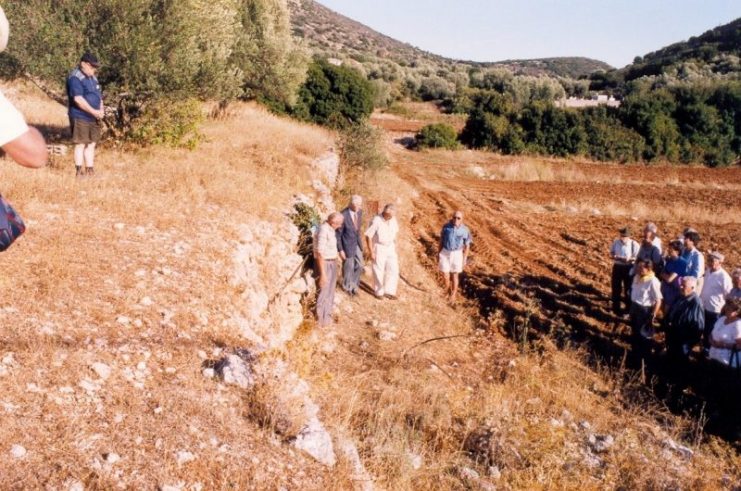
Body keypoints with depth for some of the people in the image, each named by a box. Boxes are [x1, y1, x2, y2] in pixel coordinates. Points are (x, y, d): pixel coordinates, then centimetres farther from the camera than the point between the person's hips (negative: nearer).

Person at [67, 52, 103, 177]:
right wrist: (94, 111, -20)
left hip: (93, 118, 8)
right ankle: (78, 172, -2)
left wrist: (101, 110, 0)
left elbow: (98, 95, 19)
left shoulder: (92, 78, 16)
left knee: (91, 144, 9)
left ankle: (90, 171, 15)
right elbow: (78, 99, -22)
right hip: (80, 117, -8)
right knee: (81, 144, -6)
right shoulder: (75, 78, -13)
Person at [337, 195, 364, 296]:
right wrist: (340, 250, -16)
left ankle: (354, 285, 34)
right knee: (349, 267, 9)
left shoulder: (359, 212, -6)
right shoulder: (343, 215, -27)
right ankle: (348, 287, 32)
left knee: (359, 265, 13)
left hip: (357, 243, 6)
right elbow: (338, 234, -18)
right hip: (347, 245, -6)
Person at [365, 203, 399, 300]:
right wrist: (371, 252, -14)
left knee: (393, 269, 1)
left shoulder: (393, 219, -5)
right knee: (379, 271, 4)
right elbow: (368, 236, -16)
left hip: (390, 248, 5)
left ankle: (389, 291, 11)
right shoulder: (376, 221, -21)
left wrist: (394, 247, 10)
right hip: (379, 248, -5)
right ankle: (379, 292, 20)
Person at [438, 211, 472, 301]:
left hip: (457, 254, -1)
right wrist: (438, 253, 5)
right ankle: (447, 289, 34)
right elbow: (441, 240, 3)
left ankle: (453, 293, 31)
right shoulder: (446, 226, -7)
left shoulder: (465, 230, -12)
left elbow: (467, 246, -5)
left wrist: (464, 259, -5)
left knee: (454, 276, 9)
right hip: (445, 253, 2)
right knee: (445, 275, 3)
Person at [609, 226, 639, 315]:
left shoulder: (634, 244, -17)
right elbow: (611, 253, 7)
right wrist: (614, 256, -15)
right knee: (616, 288, 13)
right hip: (617, 267, 3)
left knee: (628, 288, 13)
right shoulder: (616, 242, -6)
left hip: (629, 268, -3)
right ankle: (616, 307, 32)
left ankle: (628, 308, 31)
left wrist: (629, 259, -27)